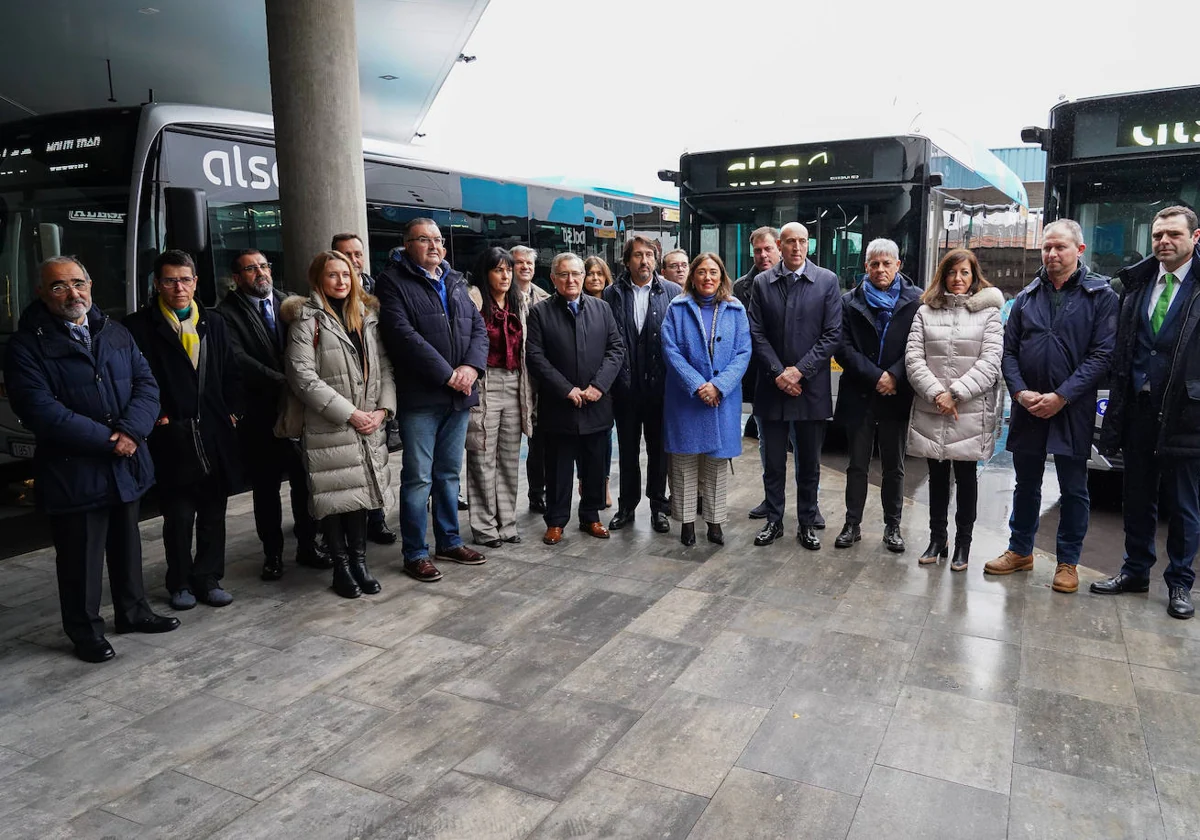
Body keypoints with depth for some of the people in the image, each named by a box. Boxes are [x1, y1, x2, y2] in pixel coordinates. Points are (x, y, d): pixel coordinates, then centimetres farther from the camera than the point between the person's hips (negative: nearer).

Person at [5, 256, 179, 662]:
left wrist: (131, 430, -16)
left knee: (127, 544, 18)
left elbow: (146, 384, 2)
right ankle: (85, 630, 25)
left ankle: (133, 611, 36)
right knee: (81, 556, 8)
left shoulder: (116, 333, 9)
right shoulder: (27, 345, -8)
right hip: (74, 472, -5)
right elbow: (40, 410, -17)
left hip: (126, 465, 5)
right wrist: (106, 440, -20)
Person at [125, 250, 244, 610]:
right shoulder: (139, 326, -2)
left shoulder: (214, 324, 12)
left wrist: (232, 412, 4)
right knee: (179, 516, 4)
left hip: (216, 433, 4)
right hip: (172, 436, -4)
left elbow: (231, 375, 14)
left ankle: (208, 579, 21)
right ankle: (180, 583, 19)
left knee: (213, 513, 9)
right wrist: (155, 416, -8)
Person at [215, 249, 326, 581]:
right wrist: (284, 382, -21)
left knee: (305, 480, 5)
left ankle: (307, 544, 21)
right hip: (260, 413, -2)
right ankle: (272, 553, 23)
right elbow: (239, 360, -14)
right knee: (266, 488, 9)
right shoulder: (226, 314, -2)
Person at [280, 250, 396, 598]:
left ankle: (359, 561, 20)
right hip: (327, 426, -4)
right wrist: (349, 413, -14)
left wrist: (382, 409, -4)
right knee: (335, 495, 1)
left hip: (368, 425, 5)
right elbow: (302, 376, -12)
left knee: (362, 491, 8)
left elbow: (383, 367, 11)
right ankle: (341, 567, 15)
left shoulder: (367, 315, 13)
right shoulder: (307, 319, -3)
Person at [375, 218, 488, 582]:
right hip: (419, 397, -6)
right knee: (418, 479, -1)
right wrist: (446, 374, -17)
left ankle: (449, 542, 28)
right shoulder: (393, 282, -4)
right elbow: (403, 334, -16)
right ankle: (415, 555, 10)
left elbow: (479, 328, 10)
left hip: (458, 395, 6)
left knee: (449, 474, 15)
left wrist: (471, 366, -9)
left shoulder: (455, 282, 17)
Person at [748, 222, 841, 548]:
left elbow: (833, 334, -5)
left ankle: (807, 524, 22)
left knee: (809, 463, 10)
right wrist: (779, 373, -10)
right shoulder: (762, 282, 4)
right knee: (773, 461, 10)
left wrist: (800, 370, -12)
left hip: (811, 387, -1)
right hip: (772, 386, 1)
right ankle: (774, 520, 23)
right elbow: (757, 333, 0)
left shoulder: (827, 281, 0)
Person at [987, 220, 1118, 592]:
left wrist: (1061, 397, -16)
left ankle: (1068, 562, 20)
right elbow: (1009, 350, 6)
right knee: (1026, 483, 14)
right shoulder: (1026, 297, 8)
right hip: (1027, 407, 3)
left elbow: (1102, 353, -9)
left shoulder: (1100, 295, -2)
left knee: (1073, 488, 7)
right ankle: (1020, 551, 28)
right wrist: (1021, 392, -9)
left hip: (1073, 409, -3)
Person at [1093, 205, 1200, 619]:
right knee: (1138, 499, 14)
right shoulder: (1137, 282, 8)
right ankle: (1135, 570, 28)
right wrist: (1117, 409, 4)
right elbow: (1121, 349, 7)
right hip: (1138, 409, 4)